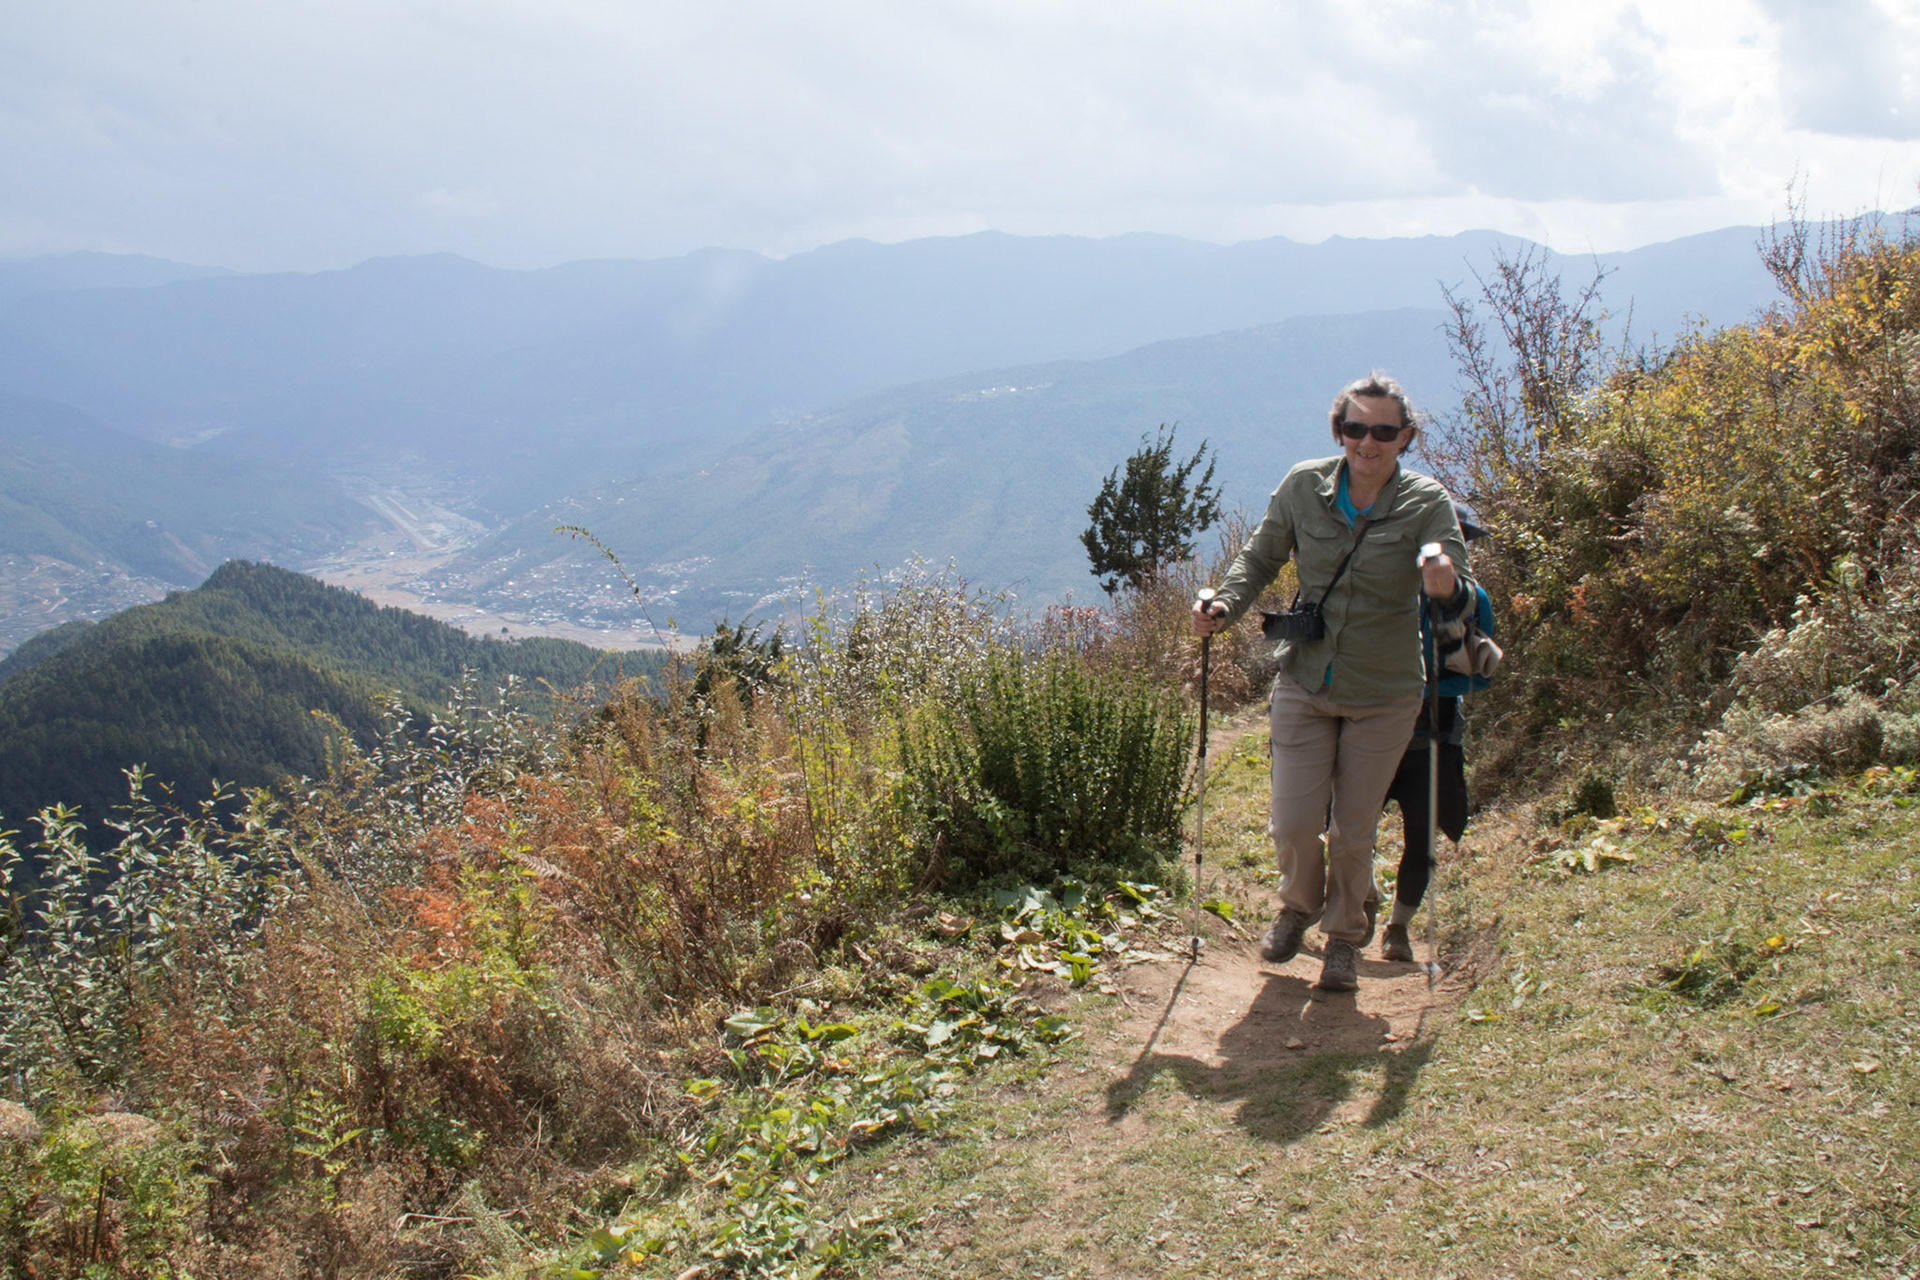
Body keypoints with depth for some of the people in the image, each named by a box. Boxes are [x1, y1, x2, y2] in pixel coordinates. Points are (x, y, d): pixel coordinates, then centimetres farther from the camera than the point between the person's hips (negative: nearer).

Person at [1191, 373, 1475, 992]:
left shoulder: (1426, 504, -12)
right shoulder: (1305, 487, -7)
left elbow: (1458, 595, -20)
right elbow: (1260, 558, 6)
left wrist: (1448, 588, -44)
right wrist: (1224, 605, -12)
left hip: (1383, 696, -1)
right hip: (1305, 682, 1)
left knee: (1353, 831, 9)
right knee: (1294, 824, 1)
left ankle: (1344, 938, 35)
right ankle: (1299, 907, 35)